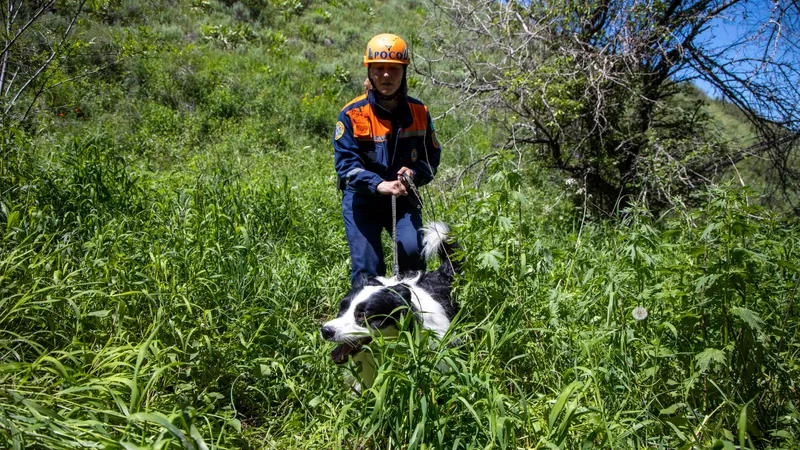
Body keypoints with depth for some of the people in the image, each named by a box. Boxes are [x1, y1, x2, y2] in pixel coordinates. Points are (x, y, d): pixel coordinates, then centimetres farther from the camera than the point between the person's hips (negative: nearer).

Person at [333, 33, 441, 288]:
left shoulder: (419, 112, 1)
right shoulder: (352, 113, -9)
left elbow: (432, 157, 8)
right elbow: (345, 162, -15)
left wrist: (414, 172, -16)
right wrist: (379, 185, -32)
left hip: (403, 198, 2)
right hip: (361, 200, -2)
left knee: (412, 250, -21)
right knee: (367, 271, -6)